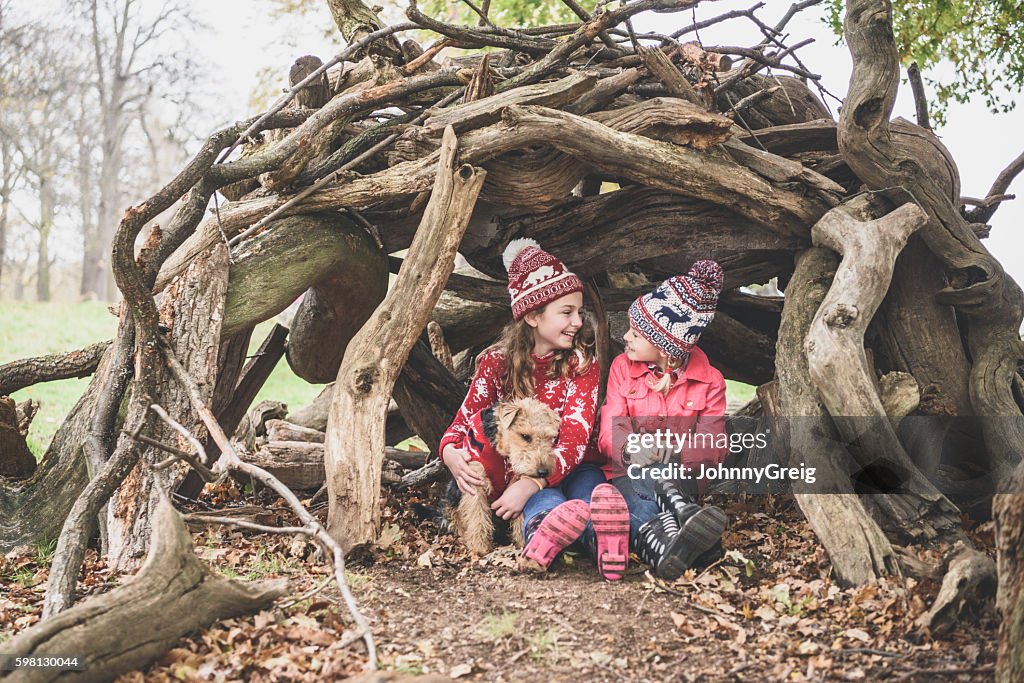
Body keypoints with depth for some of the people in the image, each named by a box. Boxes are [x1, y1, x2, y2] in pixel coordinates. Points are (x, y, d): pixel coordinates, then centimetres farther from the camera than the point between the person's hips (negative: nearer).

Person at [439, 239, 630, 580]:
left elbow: (575, 437, -16)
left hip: (569, 466, 0)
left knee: (589, 487, -36)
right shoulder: (498, 362, 0)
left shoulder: (583, 364, -4)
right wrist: (450, 453, -20)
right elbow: (465, 419, 6)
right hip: (517, 468, 0)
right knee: (547, 501, -36)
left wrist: (531, 483, -32)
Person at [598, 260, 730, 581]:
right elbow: (611, 429, -5)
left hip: (681, 476, 0)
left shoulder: (710, 382, 2)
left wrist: (673, 450, -28)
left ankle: (663, 547, -61)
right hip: (628, 474, 1)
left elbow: (713, 447, -7)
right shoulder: (622, 367, 6)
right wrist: (631, 449, -30)